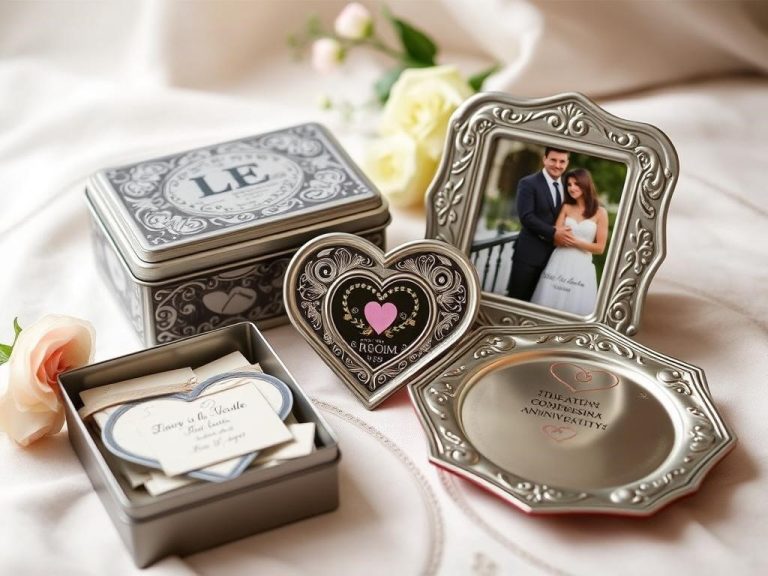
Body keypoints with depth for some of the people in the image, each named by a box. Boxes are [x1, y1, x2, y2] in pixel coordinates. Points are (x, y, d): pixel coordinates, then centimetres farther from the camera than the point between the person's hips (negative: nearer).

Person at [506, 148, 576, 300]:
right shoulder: (528, 183, -6)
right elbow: (526, 217, -15)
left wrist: (563, 233, -7)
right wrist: (553, 233, -19)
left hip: (553, 253, 5)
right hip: (529, 252, -5)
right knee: (516, 297, -2)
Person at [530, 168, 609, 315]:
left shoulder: (600, 212, 0)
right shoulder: (566, 207, 8)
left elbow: (600, 247, -2)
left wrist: (576, 242, -13)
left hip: (581, 267, -2)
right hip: (559, 264, 2)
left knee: (575, 309, 1)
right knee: (548, 305, 3)